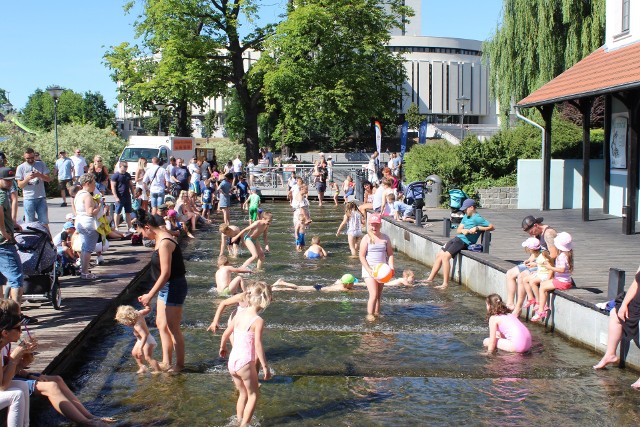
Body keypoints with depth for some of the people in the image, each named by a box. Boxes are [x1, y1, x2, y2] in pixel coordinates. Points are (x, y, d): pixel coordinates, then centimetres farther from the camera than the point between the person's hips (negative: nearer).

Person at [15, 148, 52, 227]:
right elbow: (20, 185, 0)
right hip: (28, 199, -1)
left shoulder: (41, 165, 7)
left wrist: (40, 175, -15)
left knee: (44, 222, 5)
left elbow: (48, 179, 4)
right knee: (30, 223, 4)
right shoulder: (21, 168, 2)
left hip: (41, 197, 1)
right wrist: (27, 178, -19)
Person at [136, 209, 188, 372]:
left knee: (173, 328, -1)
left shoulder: (164, 243, -22)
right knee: (161, 323, 17)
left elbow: (165, 273, -25)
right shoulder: (160, 239, 8)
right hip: (166, 287, 11)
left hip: (174, 288, -11)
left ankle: (179, 364, 12)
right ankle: (166, 362, 28)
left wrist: (150, 295, -22)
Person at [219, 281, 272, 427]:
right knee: (253, 395, 12)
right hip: (246, 363, -6)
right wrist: (265, 367, -14)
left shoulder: (239, 315, 5)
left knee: (243, 393, 24)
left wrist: (222, 348, 33)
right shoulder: (258, 321, -14)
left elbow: (225, 334, 14)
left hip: (232, 362, 6)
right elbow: (258, 345, -19)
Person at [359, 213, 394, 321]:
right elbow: (362, 256, -8)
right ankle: (369, 315, -4)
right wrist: (369, 270, -17)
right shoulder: (366, 238, -7)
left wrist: (391, 267, -7)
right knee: (373, 295, -14)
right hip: (369, 269, -4)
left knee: (379, 295, 14)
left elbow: (390, 254, 8)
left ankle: (377, 313, 26)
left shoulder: (385, 238, 4)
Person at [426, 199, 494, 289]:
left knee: (445, 256, -23)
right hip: (457, 238, 9)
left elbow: (492, 227, -12)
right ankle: (430, 279, 15)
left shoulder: (477, 218, -7)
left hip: (464, 241, -9)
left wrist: (477, 228, -18)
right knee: (439, 255, 6)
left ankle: (445, 284, -21)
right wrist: (463, 230, -6)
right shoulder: (466, 217, 19)